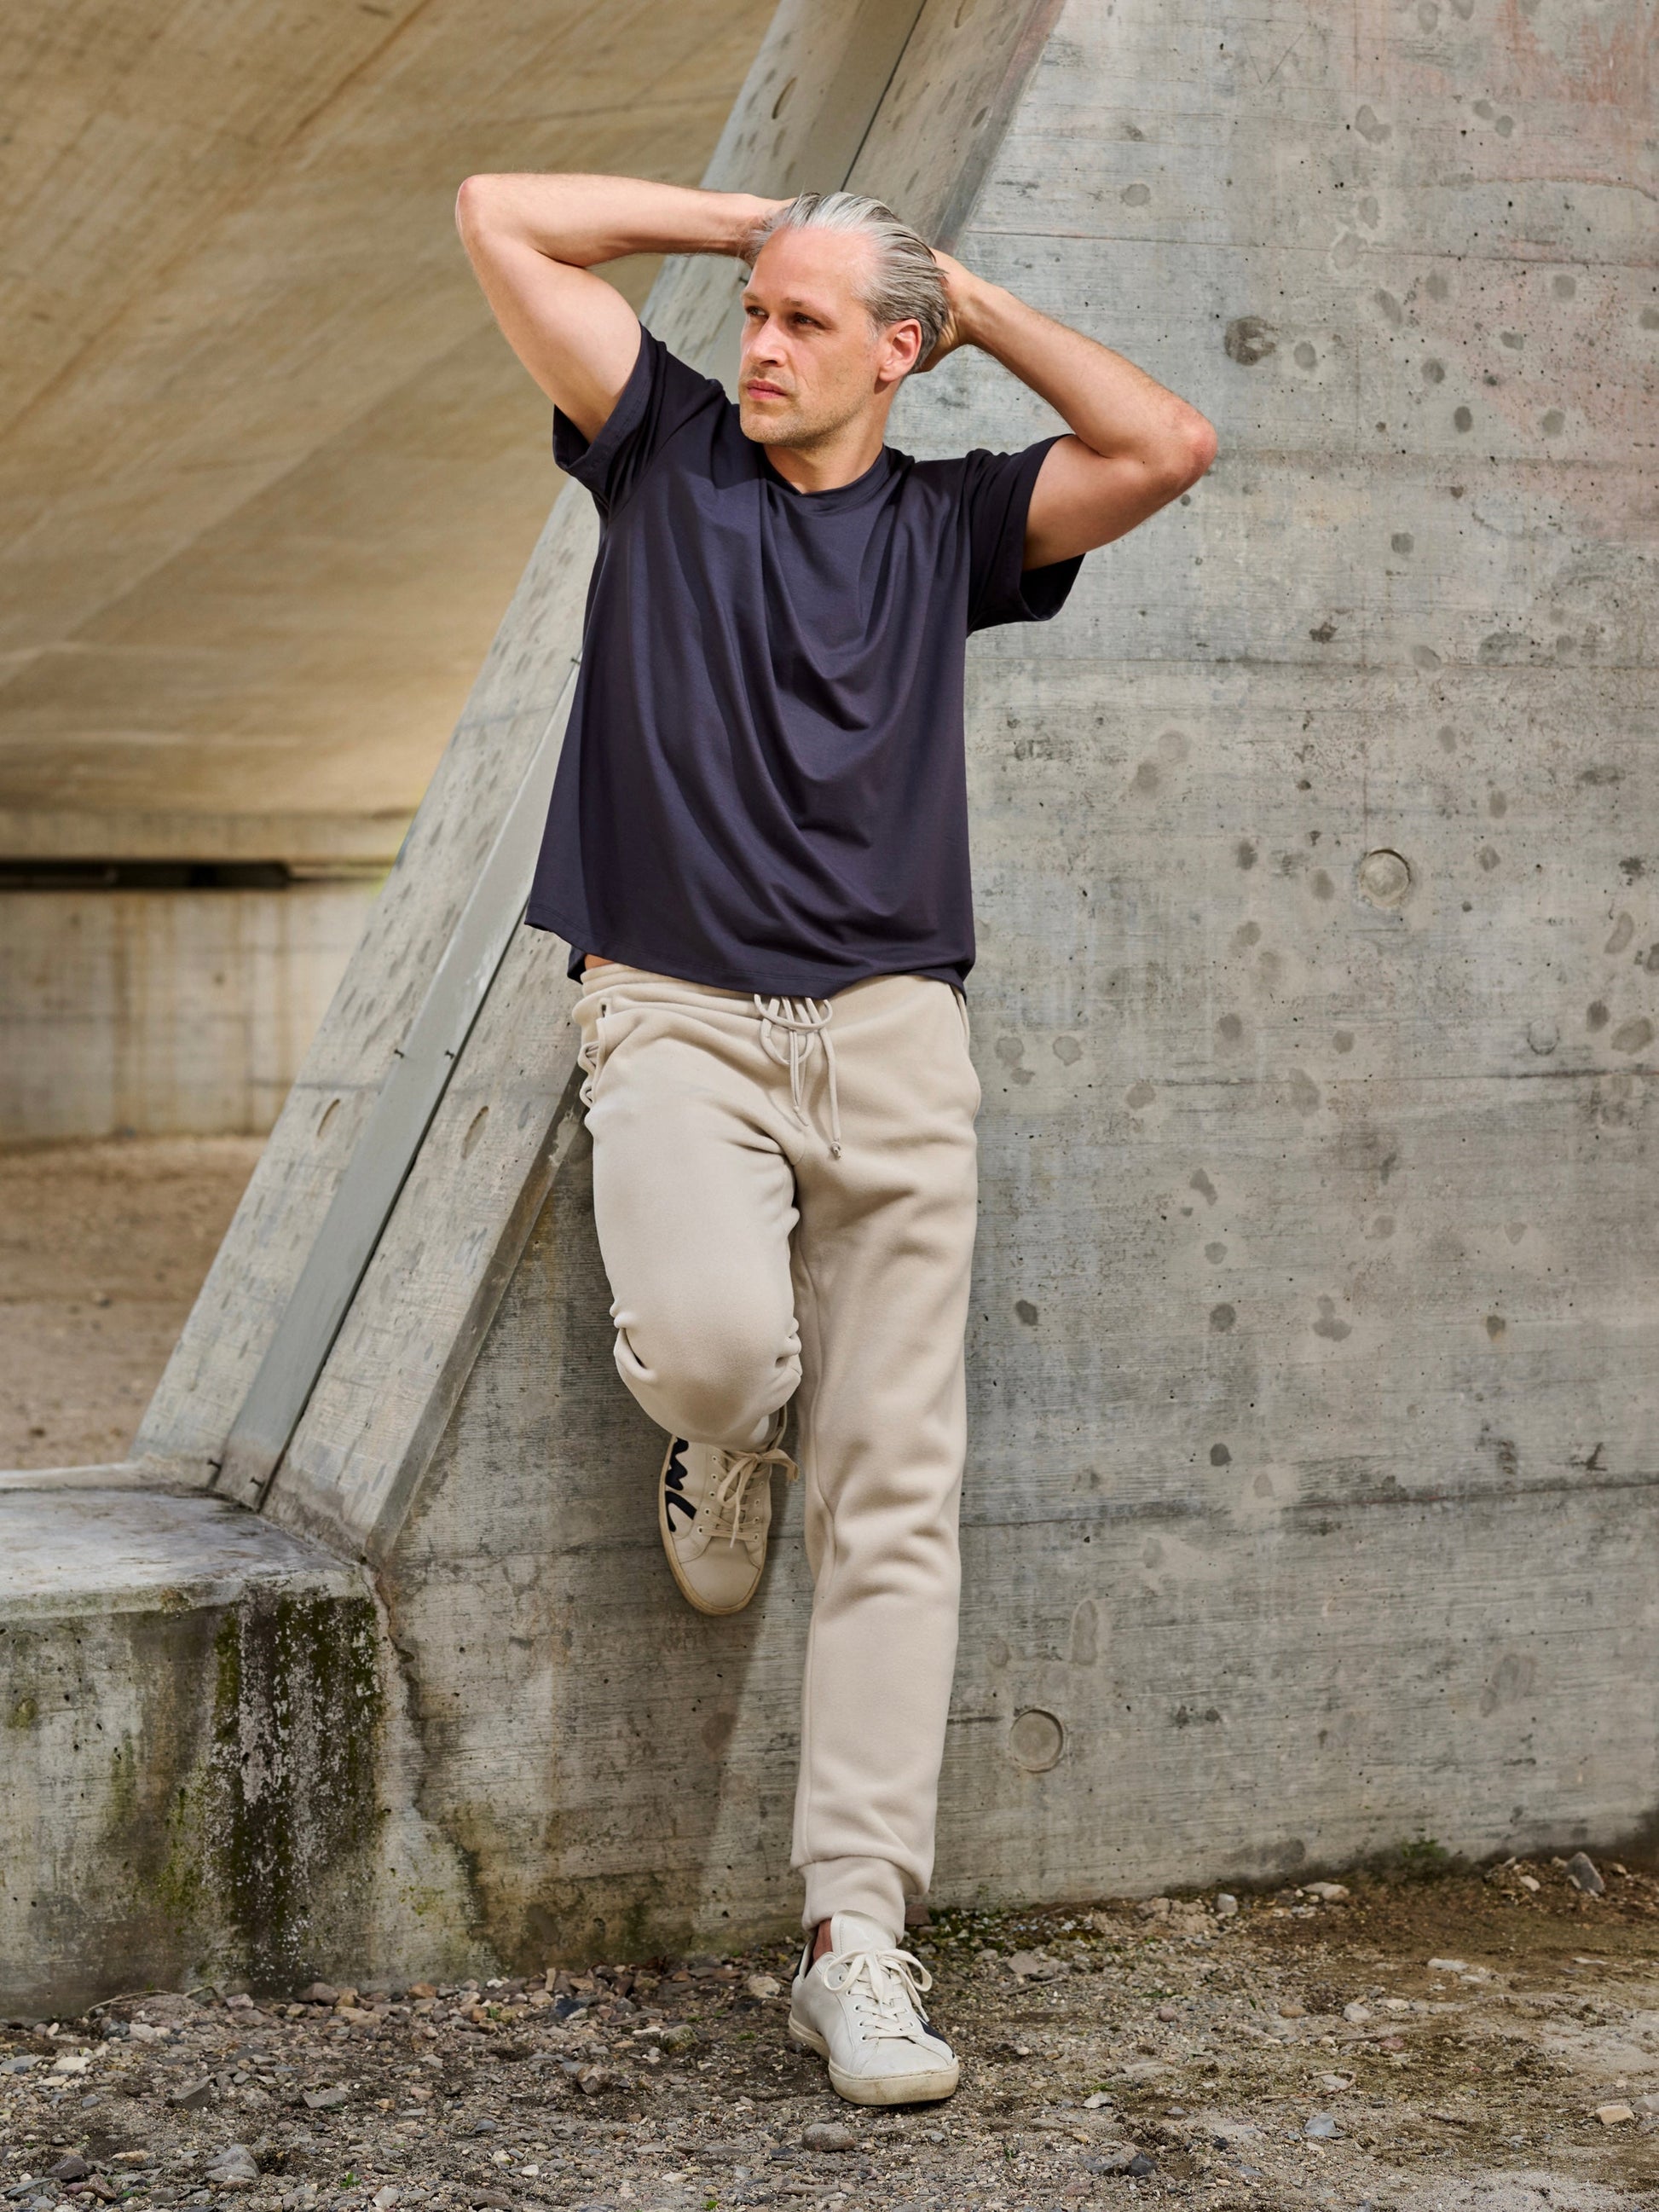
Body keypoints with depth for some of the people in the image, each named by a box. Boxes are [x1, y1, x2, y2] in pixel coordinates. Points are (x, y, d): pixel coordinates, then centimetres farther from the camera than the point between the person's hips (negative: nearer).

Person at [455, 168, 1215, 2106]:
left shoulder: (949, 520, 15)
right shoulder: (667, 449, 12)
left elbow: (1167, 449, 2)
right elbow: (497, 214, 9)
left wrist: (978, 303, 11)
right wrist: (746, 217, 14)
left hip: (892, 1037, 2)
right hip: (676, 1019, -1)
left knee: (894, 1503, -5)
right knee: (715, 1337, -30)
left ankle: (854, 1941, -1)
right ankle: (717, 1444, 10)